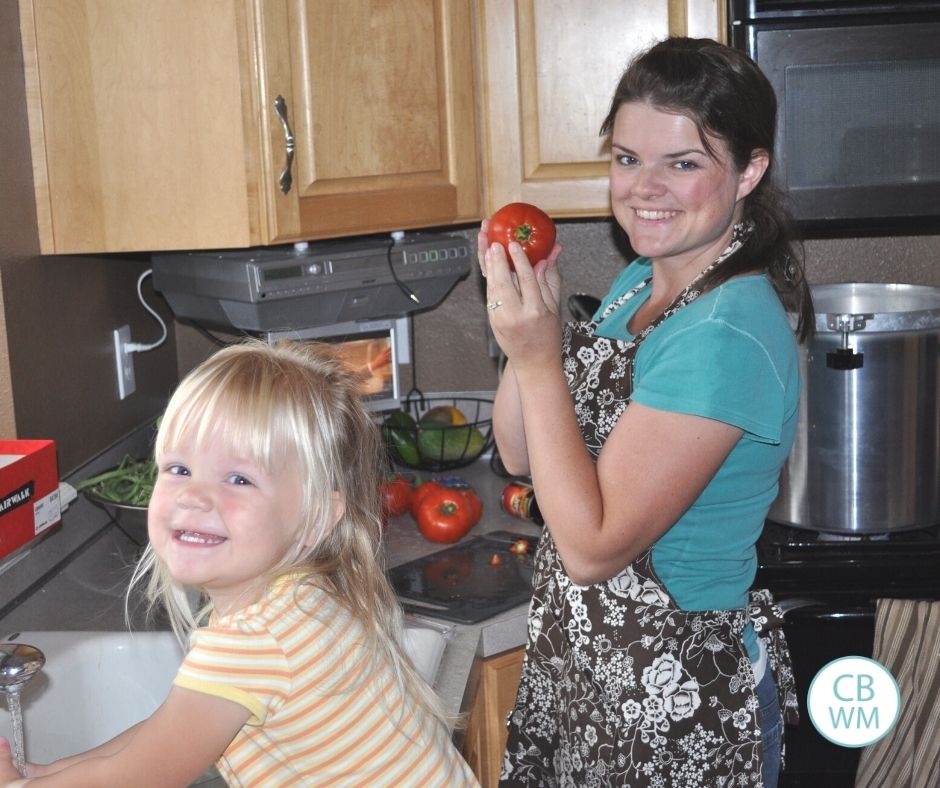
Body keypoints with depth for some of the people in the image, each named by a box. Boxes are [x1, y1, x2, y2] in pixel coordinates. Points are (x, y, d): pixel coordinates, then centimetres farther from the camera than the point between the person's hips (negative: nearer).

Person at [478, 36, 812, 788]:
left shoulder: (729, 336, -26)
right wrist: (525, 318, -10)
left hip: (677, 697, -8)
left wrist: (539, 357, -25)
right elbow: (523, 453, 4)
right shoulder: (638, 282, 2)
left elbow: (592, 547, -25)